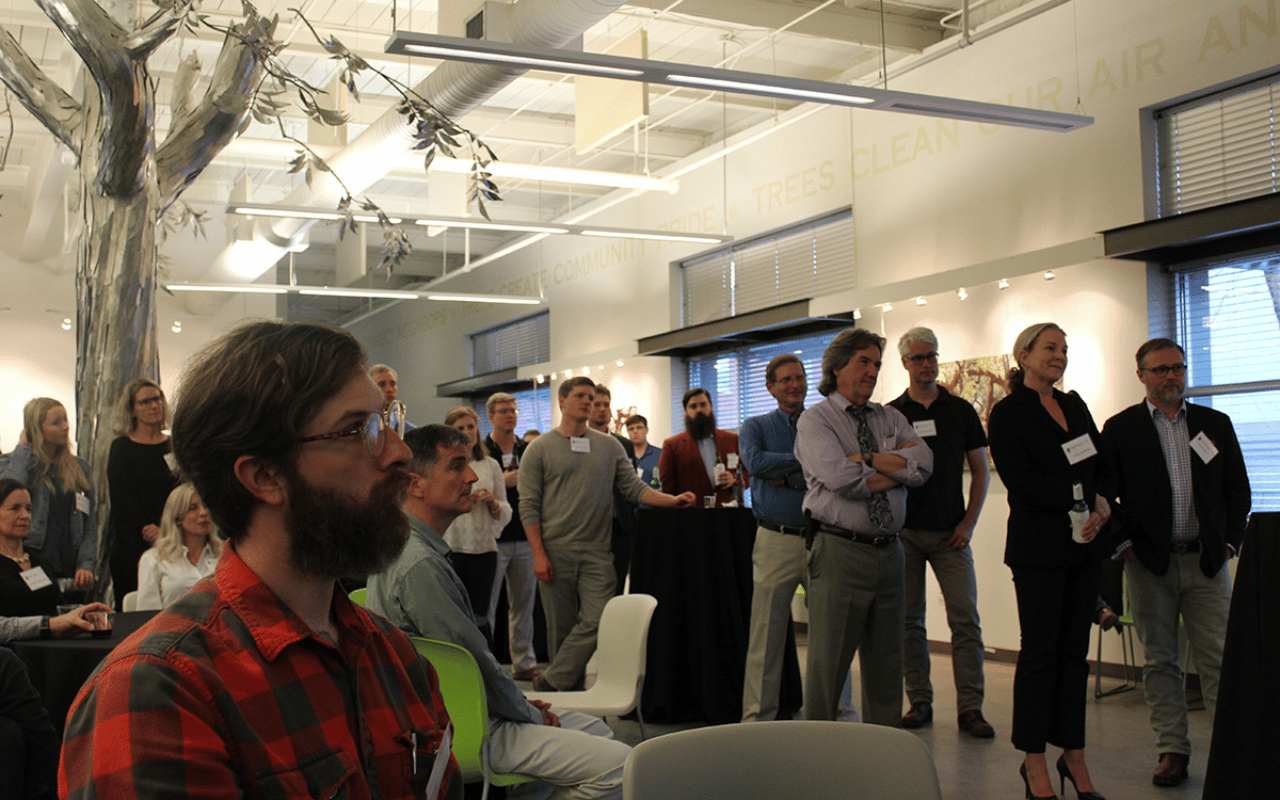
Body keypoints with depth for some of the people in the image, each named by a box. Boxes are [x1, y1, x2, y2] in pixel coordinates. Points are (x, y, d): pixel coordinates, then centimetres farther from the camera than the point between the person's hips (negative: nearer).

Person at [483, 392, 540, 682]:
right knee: (486, 606, -2)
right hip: (493, 538, -4)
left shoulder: (529, 451, 12)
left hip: (525, 538, 4)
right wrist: (502, 482, -17)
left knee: (524, 603, 9)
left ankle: (524, 662, 17)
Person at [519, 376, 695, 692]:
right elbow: (529, 506, -1)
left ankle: (550, 684, 0)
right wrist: (538, 554, -9)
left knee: (596, 622, -10)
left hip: (597, 552, 2)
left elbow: (634, 488, 9)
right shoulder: (540, 449, 3)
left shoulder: (609, 446, 12)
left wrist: (672, 500, -8)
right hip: (555, 551, -2)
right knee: (561, 627, 3)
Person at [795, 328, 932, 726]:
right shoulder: (815, 420, -1)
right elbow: (840, 478, -17)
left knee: (887, 662, 13)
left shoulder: (891, 418, 16)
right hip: (839, 551, -5)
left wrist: (867, 460, -11)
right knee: (828, 661, 0)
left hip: (889, 552, 6)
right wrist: (896, 467, -4)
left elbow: (923, 463, -2)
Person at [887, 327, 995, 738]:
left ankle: (970, 707, -2)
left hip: (950, 533, 0)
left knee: (965, 619, -6)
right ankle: (919, 701, 13)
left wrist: (968, 523, -1)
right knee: (909, 620, 3)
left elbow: (980, 472, 9)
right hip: (904, 532, 0)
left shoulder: (961, 410, 7)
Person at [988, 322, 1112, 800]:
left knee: (1075, 650, 9)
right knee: (1040, 651, -2)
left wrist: (1102, 506, -6)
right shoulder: (1008, 414, -4)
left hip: (1084, 545, 6)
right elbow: (1022, 481, -14)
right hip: (1038, 548, -6)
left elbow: (1103, 467, 13)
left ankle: (1074, 756, 16)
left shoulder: (1075, 406, 16)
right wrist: (1083, 498, -15)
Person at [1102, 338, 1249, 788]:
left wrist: (1229, 542, 4)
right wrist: (1125, 544, -4)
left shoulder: (1216, 424, 10)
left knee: (1219, 659, -2)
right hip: (1150, 564, -1)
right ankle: (1172, 751, 13)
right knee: (1160, 661, 5)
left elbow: (1238, 489, 12)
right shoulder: (1120, 428, 3)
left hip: (1207, 561, 1)